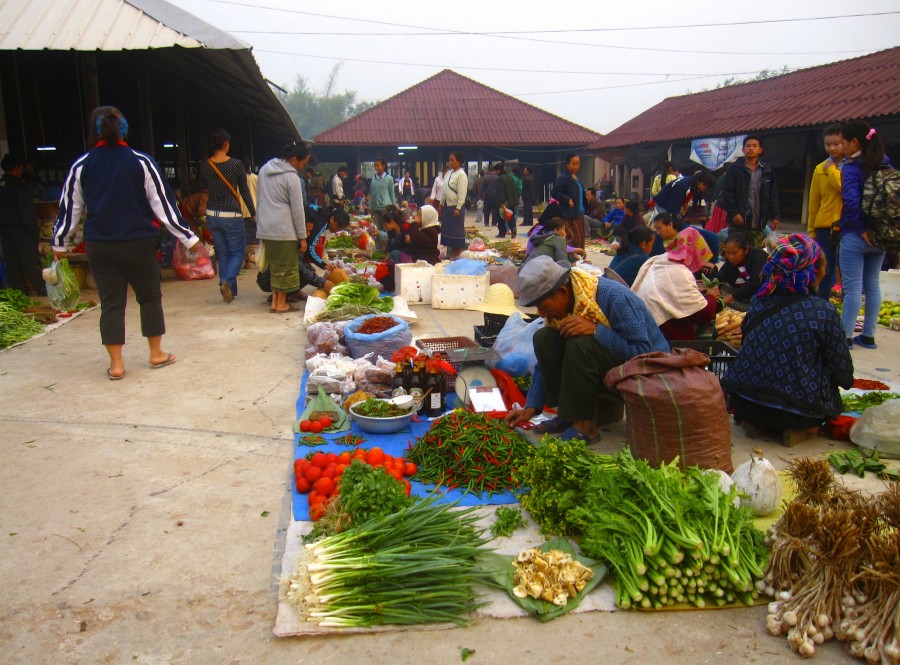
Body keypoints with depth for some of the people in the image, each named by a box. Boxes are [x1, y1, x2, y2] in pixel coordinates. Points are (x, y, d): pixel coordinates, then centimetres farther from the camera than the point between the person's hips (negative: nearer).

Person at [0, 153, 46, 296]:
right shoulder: (19, 185, -12)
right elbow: (27, 210, -17)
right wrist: (34, 229, -10)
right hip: (20, 229, -7)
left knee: (12, 262, 10)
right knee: (31, 262, -3)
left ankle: (20, 292, 12)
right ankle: (43, 291, -1)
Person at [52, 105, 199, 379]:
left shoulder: (81, 166, 1)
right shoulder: (141, 162, -6)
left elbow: (69, 207, 7)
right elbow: (163, 203, -6)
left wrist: (59, 242, 20)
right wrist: (187, 237, -1)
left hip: (99, 246, 2)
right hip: (138, 243, -2)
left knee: (111, 303, 8)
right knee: (150, 297, 14)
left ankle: (116, 364, 9)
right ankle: (156, 354, 21)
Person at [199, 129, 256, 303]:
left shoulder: (204, 166, 1)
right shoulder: (236, 164, -9)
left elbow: (206, 188, 11)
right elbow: (244, 191, -3)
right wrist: (254, 213, 6)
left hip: (212, 215, 4)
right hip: (231, 216, -4)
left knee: (222, 254, 14)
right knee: (238, 252, 7)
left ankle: (229, 290, 14)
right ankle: (227, 281, -15)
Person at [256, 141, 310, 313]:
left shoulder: (264, 170, 11)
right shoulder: (291, 177, -11)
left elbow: (261, 201, 17)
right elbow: (297, 210, -10)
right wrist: (302, 237, -5)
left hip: (265, 228, 7)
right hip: (284, 229, -7)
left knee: (274, 265, 16)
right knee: (286, 267, 4)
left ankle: (275, 301, 18)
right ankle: (281, 304, 10)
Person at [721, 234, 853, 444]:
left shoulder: (759, 301, 0)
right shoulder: (824, 312, -12)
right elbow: (843, 373, -2)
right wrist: (846, 379, 22)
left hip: (745, 403, 4)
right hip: (796, 411, -4)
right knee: (832, 391, 26)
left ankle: (753, 420, 10)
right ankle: (799, 428, 3)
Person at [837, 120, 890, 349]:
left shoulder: (851, 168, -15)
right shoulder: (885, 165, 7)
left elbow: (851, 202, -27)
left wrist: (863, 231, -19)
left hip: (855, 236, -7)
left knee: (852, 288, -2)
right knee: (873, 286, 13)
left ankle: (846, 336, 4)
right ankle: (868, 336, 20)